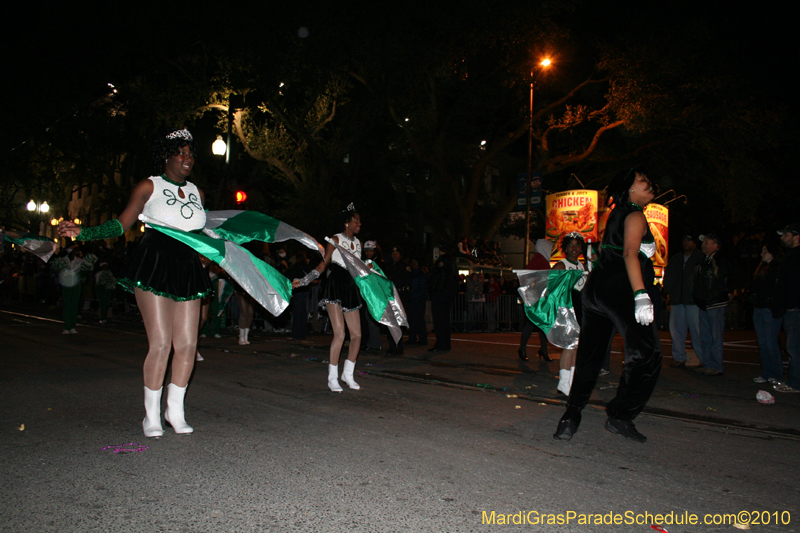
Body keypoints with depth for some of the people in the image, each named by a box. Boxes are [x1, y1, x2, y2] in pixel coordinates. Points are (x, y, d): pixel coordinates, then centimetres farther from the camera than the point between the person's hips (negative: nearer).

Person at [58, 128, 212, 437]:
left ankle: (175, 410, 17)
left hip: (187, 270, 5)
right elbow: (122, 224, 0)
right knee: (160, 344, -8)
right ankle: (151, 415, 8)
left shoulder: (196, 192, 17)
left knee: (188, 344, 2)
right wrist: (83, 232, -10)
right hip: (154, 267, -5)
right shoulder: (149, 187, 3)